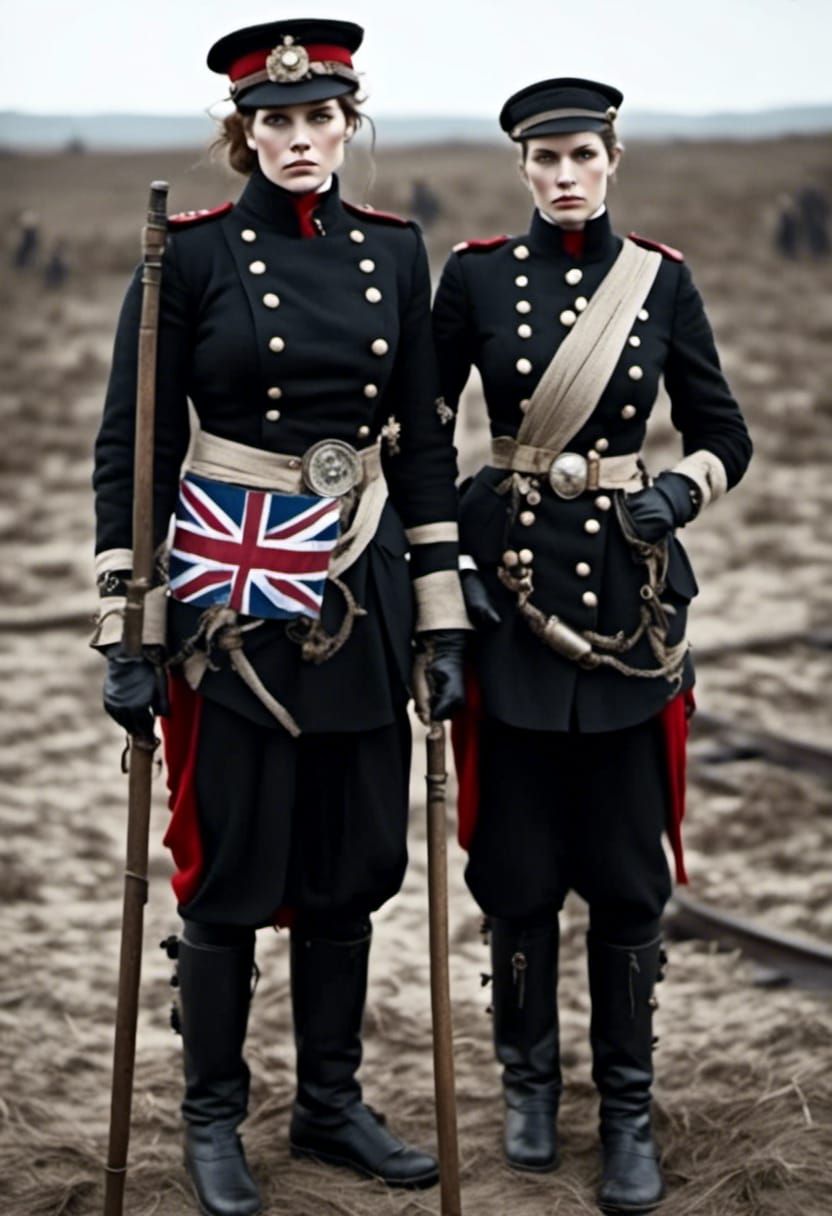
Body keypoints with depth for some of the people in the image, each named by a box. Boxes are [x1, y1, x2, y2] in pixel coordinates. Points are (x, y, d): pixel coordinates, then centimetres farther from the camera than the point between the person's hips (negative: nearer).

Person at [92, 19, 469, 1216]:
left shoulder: (394, 251, 6)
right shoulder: (192, 253, -6)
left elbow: (426, 442, 9)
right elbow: (132, 445, -6)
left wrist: (443, 622, 5)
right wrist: (127, 633, -10)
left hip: (362, 583, 4)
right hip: (233, 586, -4)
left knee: (355, 860, 11)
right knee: (231, 869, 3)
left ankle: (332, 1103, 28)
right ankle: (213, 1119, 21)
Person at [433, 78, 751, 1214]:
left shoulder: (662, 279, 2)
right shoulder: (476, 275, 0)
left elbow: (725, 437, 7)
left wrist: (676, 492, -13)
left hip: (627, 581, 1)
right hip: (508, 574, 0)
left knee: (625, 862, 4)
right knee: (517, 855, 7)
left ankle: (629, 1111, 17)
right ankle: (530, 1083, 26)